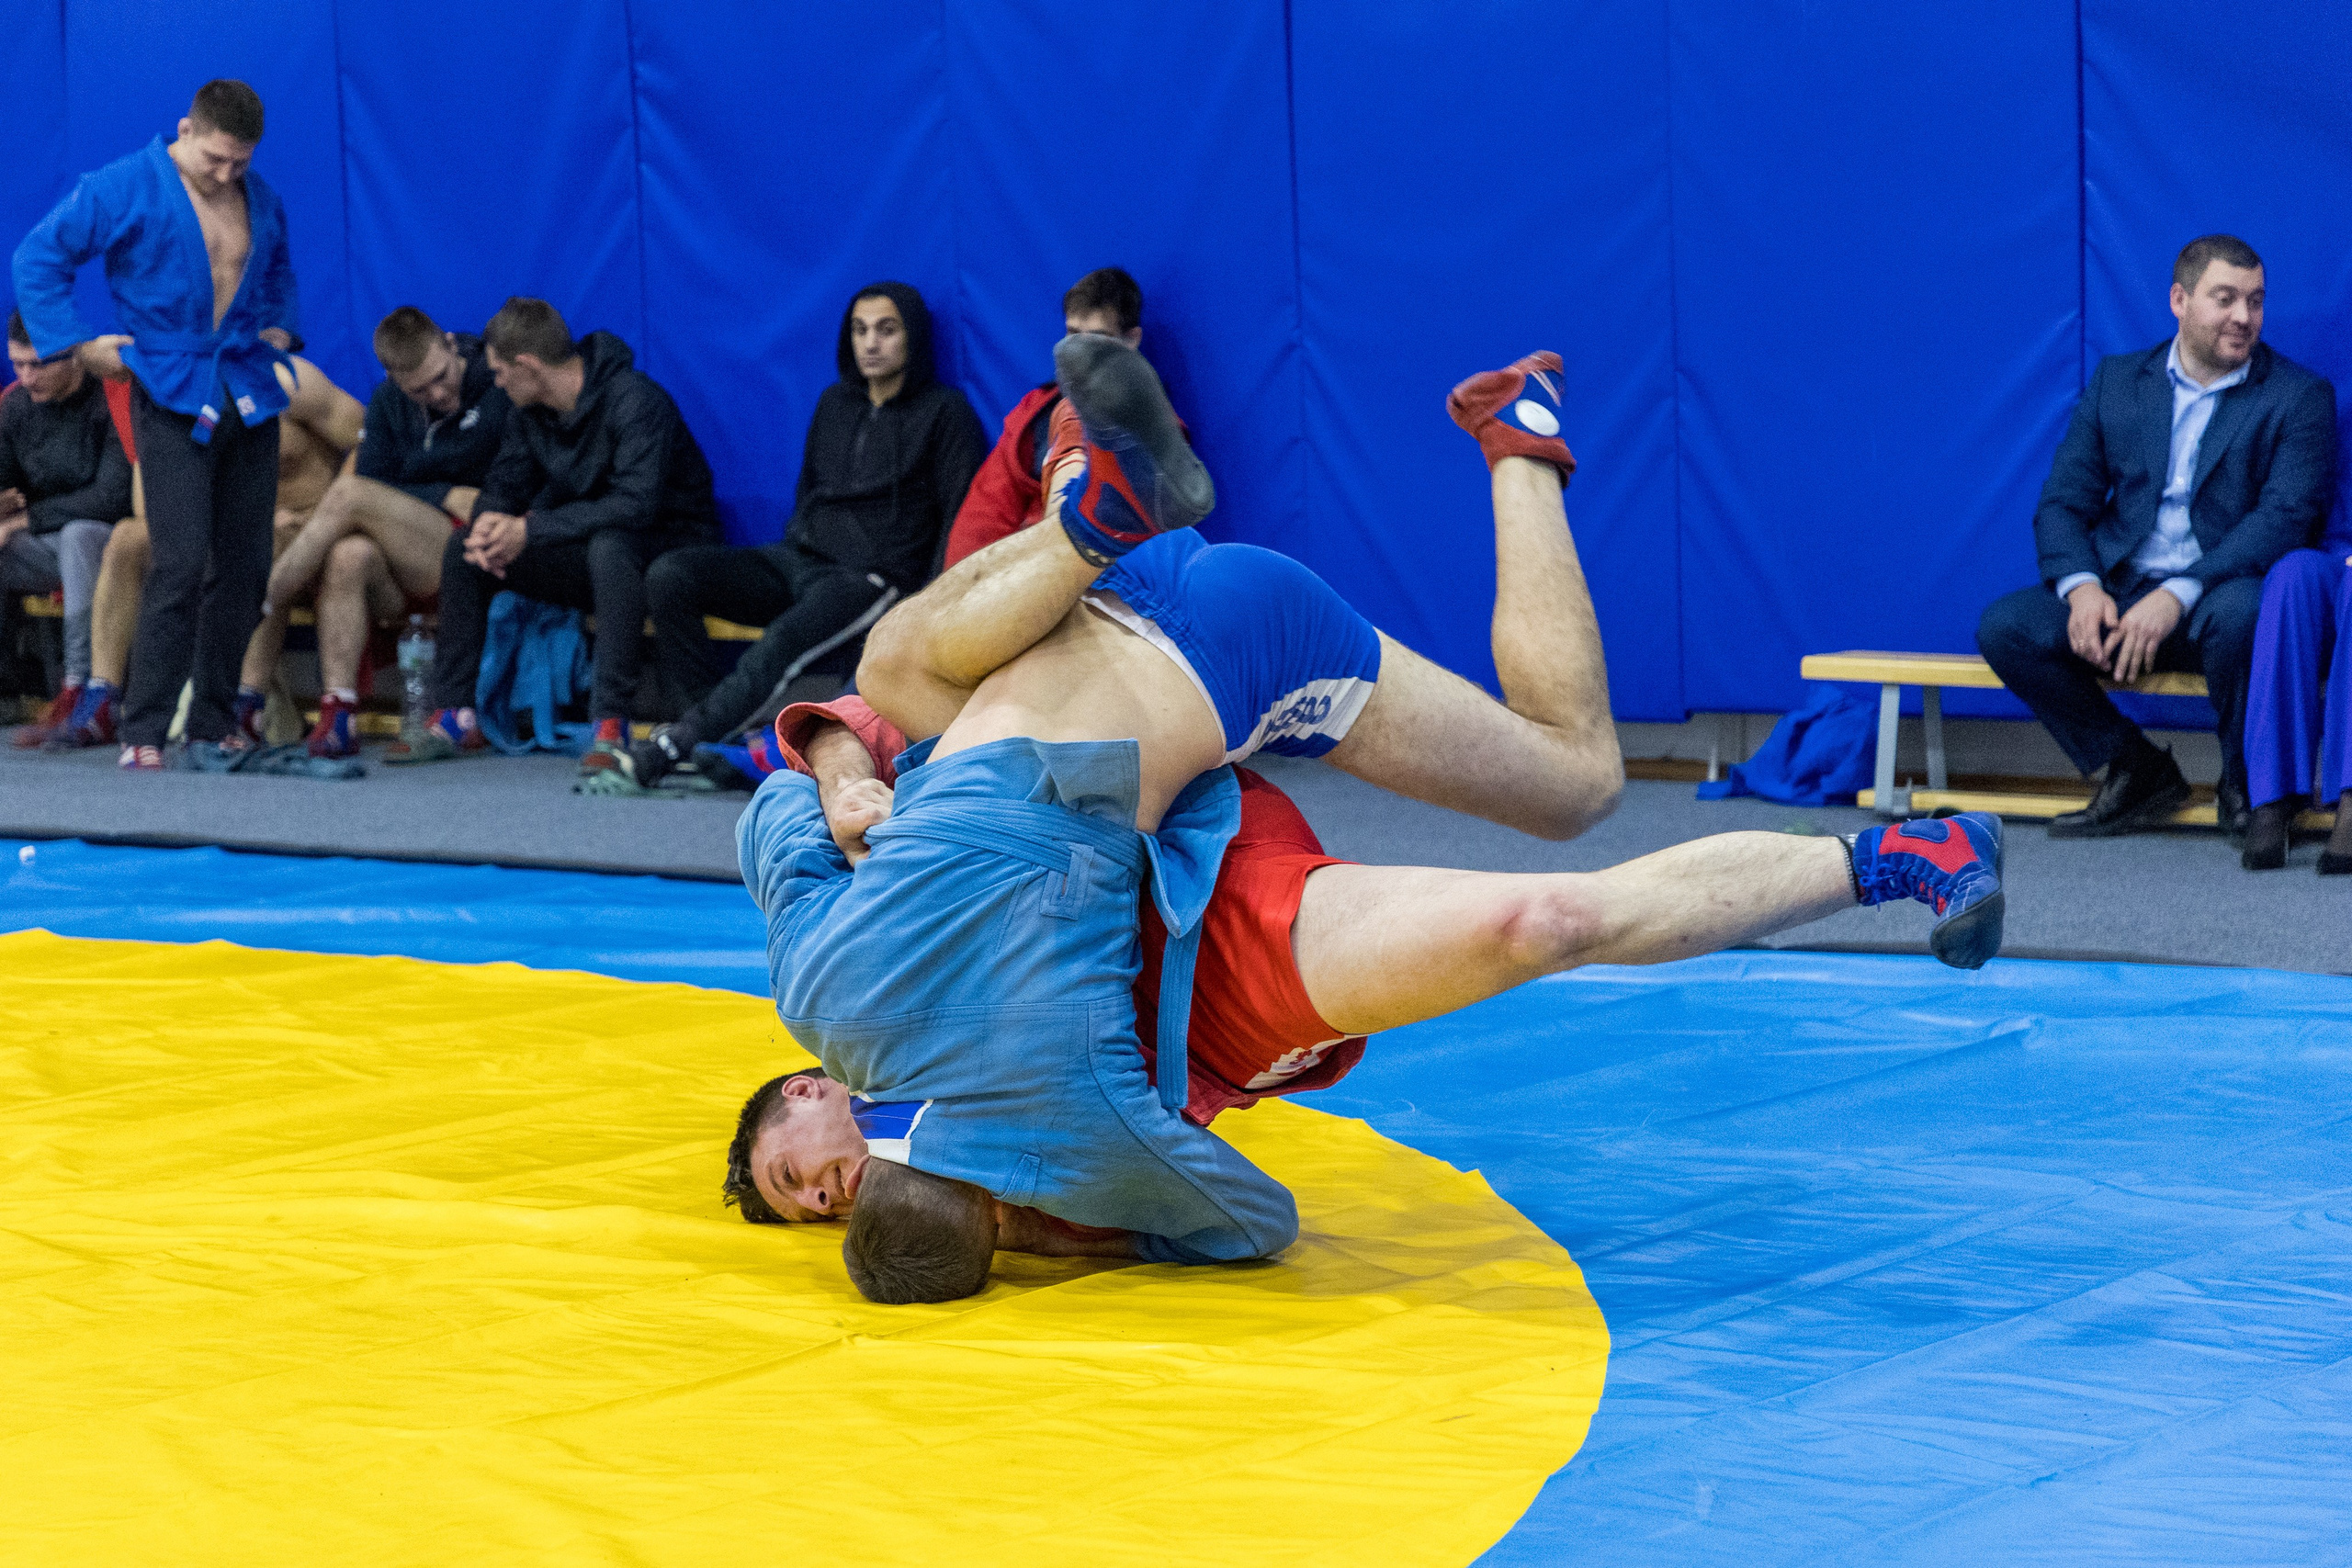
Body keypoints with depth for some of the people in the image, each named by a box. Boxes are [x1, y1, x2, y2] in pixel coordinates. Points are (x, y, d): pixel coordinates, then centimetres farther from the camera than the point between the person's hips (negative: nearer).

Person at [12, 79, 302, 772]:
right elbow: (39, 256, -4)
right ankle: (142, 731, -10)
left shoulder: (260, 199, 12)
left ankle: (214, 723, 17)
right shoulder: (124, 189, -6)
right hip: (172, 396, -6)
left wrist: (281, 325, 15)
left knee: (245, 565, 6)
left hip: (250, 393, 6)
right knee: (181, 564, -15)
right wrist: (77, 344, -9)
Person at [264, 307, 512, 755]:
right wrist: (447, 497, -9)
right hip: (403, 574, 5)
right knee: (348, 555, -33)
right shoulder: (389, 403, 14)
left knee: (347, 494, -24)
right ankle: (338, 714, -37)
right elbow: (374, 479, 4)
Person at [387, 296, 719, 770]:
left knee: (609, 545, -41)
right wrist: (489, 524, -18)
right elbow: (504, 484, 8)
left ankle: (610, 725, -40)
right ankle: (455, 717, -3)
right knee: (462, 549, -5)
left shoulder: (634, 399, -23)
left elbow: (636, 504, -33)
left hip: (664, 549, -8)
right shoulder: (532, 412, 2)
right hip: (585, 553, 8)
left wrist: (530, 530, -31)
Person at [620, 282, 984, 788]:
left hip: (870, 578, -7)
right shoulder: (835, 403, 20)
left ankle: (676, 746, -38)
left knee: (783, 641, -37)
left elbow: (961, 516, -4)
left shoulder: (944, 413, 2)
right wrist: (794, 548, 13)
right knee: (670, 576, -17)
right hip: (798, 558, 7)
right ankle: (711, 725, -23)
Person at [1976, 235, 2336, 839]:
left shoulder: (2300, 397, 2)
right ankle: (2137, 772, -3)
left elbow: (2285, 516, -12)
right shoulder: (2116, 381, 13)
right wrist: (2081, 586, -14)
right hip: (2118, 598, 4)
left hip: (2220, 595, -4)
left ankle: (2248, 788, -12)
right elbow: (2063, 500, 9)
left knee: (2240, 611, -39)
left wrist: (2178, 596, -24)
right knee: (2005, 625, -21)